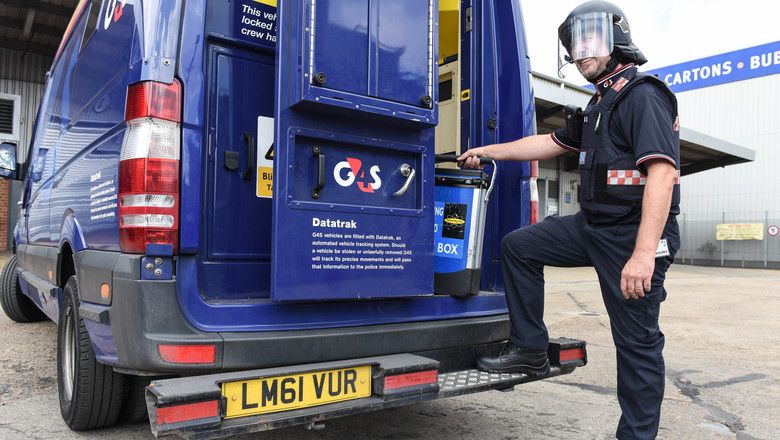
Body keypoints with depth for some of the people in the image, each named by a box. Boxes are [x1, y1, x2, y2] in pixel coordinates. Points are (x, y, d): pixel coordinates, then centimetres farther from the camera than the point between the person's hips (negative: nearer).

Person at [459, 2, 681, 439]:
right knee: (518, 246, 7)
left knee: (637, 341, 0)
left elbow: (661, 173, -24)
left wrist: (643, 254, -31)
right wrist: (489, 151, 26)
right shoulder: (601, 103, 17)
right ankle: (530, 350, 12)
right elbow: (552, 143, 25)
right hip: (593, 225, 9)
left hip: (634, 235, -9)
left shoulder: (644, 95, -13)